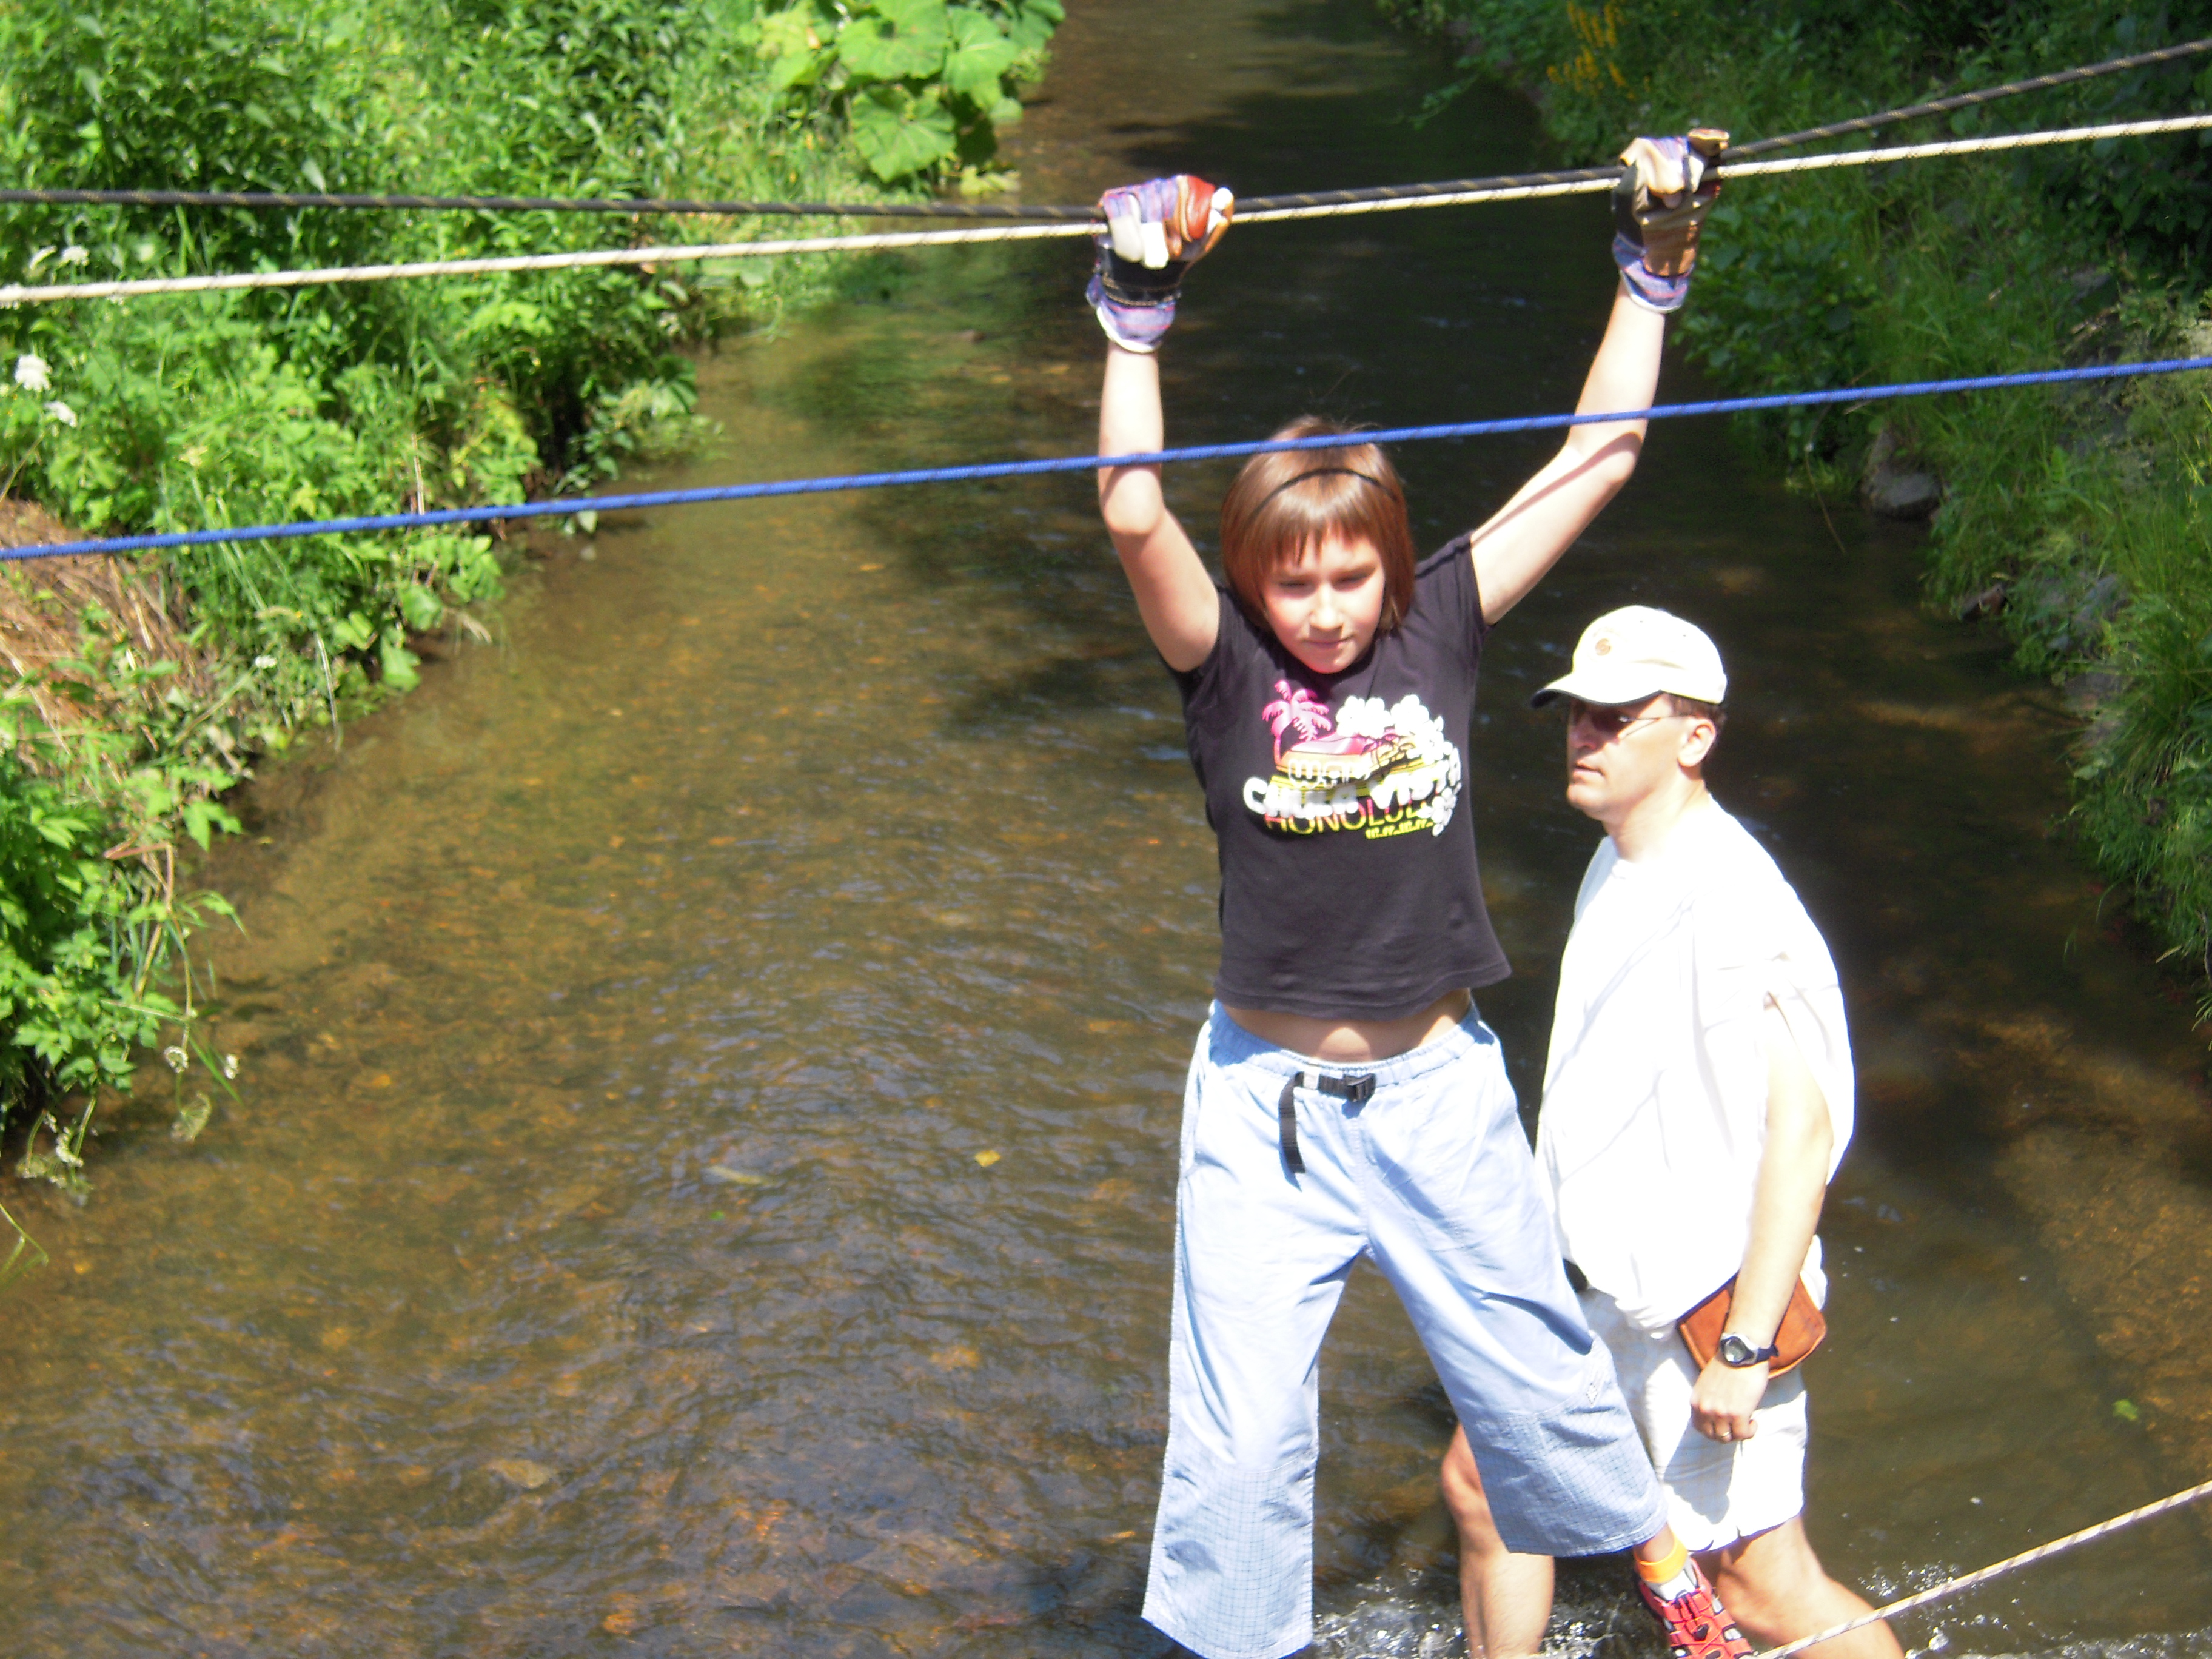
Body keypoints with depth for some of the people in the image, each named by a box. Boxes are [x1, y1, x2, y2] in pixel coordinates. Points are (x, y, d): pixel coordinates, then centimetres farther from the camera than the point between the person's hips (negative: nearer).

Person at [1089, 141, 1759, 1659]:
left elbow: (1602, 458, -4)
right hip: (1267, 1102, -1)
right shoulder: (1226, 668, -11)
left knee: (1538, 1376, 18)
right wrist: (1138, 306, -32)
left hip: (1442, 1091, 2)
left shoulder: (1442, 626, -5)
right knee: (1238, 1441, 2)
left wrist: (1655, 267, -6)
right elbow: (1134, 515, -28)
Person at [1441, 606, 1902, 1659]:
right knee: (1482, 1479, 16)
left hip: (1704, 1305, -9)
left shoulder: (1728, 904, -25)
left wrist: (1746, 1349, -29)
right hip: (1591, 1286, 9)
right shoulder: (1615, 869, 6)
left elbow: (1801, 1130, -29)